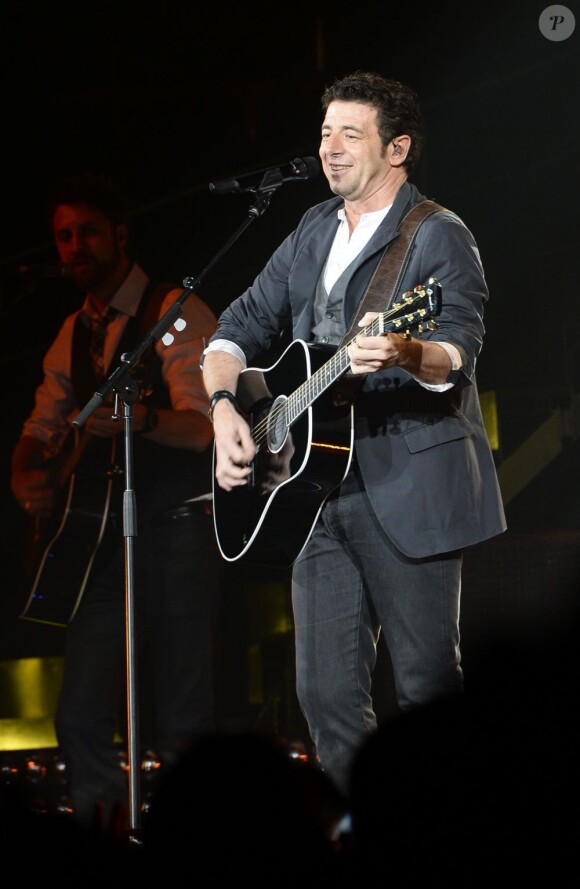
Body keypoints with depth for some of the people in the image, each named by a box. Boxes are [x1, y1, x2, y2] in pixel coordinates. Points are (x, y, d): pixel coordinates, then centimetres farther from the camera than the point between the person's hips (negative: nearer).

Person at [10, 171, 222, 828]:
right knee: (81, 721, 0)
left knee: (180, 725, -8)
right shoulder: (74, 334, 17)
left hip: (175, 532, -6)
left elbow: (203, 426, -17)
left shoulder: (175, 312, -5)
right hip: (96, 539, 6)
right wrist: (26, 475, -4)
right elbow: (42, 426, 19)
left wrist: (141, 418, -38)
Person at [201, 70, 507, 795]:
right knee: (326, 691, 5)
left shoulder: (439, 237, -6)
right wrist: (225, 407, 2)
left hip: (407, 489, -7)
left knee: (427, 688, -4)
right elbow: (240, 327, 20)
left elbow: (458, 356, -21)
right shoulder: (313, 233, 17)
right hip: (316, 485, 7)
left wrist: (406, 354, -43)